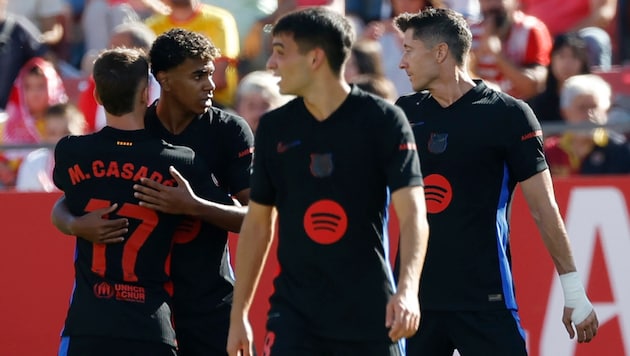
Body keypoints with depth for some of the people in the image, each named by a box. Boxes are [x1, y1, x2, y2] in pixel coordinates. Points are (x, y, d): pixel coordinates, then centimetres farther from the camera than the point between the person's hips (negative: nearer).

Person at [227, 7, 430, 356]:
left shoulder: (383, 120, -7)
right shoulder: (274, 128, 5)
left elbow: (412, 214, -14)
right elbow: (257, 223, 13)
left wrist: (407, 288, -30)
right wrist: (239, 314, 11)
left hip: (370, 314, -2)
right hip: (294, 313, 2)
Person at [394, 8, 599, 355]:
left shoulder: (508, 115, -3)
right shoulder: (406, 112, 9)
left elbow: (544, 209, -3)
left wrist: (573, 291, -4)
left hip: (485, 300, -5)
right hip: (416, 297, 5)